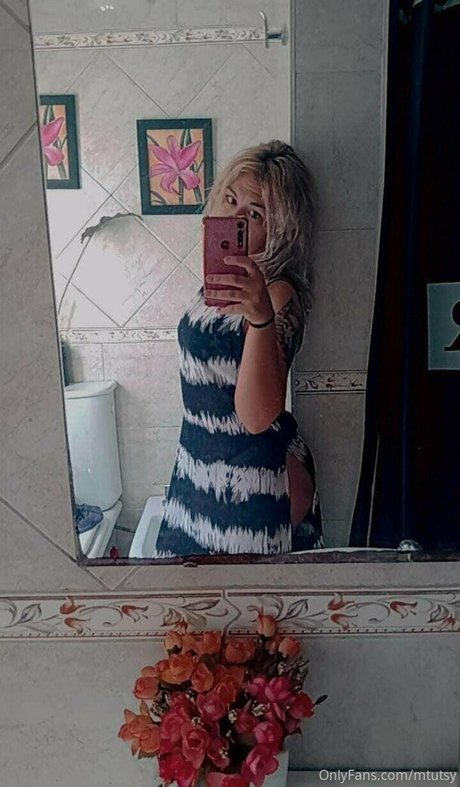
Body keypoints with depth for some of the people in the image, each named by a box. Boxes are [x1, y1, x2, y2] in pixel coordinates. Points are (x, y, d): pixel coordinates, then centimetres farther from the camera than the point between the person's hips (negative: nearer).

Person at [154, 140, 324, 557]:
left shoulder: (278, 294, -23)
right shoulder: (220, 277, 2)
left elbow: (258, 416, -35)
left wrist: (261, 315, -46)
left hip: (255, 477, -8)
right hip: (202, 464, 8)